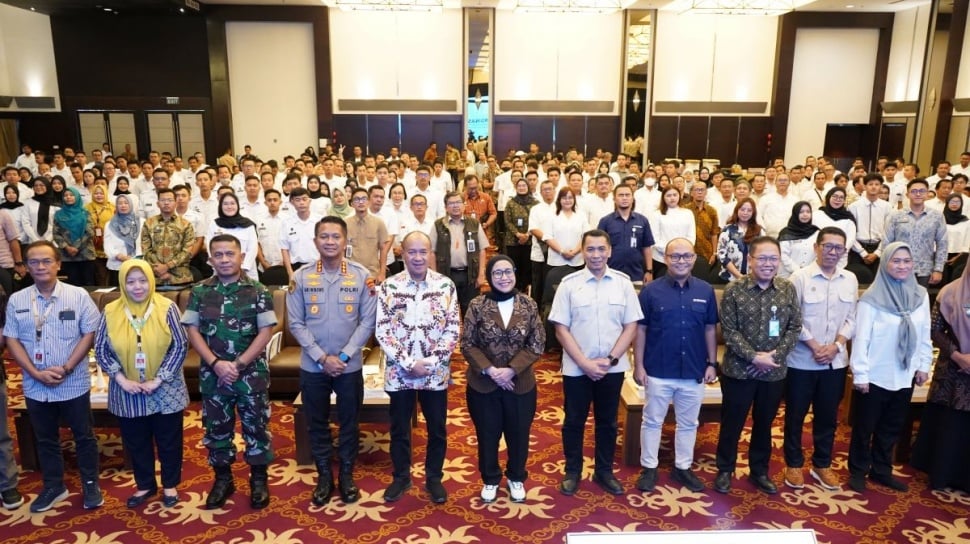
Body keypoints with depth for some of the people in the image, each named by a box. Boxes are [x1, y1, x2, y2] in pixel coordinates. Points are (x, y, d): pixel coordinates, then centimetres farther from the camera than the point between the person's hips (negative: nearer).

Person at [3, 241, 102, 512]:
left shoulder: (78, 295, -7)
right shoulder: (17, 300, 1)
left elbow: (90, 333, -8)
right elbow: (11, 340, 0)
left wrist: (66, 368, -16)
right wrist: (36, 373, -11)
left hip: (74, 384, -2)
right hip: (36, 386, 3)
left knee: (84, 436, 9)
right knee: (45, 439, 16)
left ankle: (90, 484, 25)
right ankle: (53, 487, 32)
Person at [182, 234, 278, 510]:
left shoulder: (258, 291, -5)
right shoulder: (200, 292, 2)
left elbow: (266, 331, -8)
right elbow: (192, 330, -1)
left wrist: (239, 364, -16)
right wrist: (216, 363, -14)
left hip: (252, 372, -2)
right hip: (213, 373, 2)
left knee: (256, 425, 6)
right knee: (216, 427, 13)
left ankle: (259, 479, 23)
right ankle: (222, 479, 31)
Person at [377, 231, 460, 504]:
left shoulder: (446, 285, -4)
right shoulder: (389, 287, -6)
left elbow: (453, 330, -4)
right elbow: (382, 331, -7)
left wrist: (431, 362, -13)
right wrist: (408, 363, -14)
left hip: (436, 372, 0)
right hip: (399, 372, 0)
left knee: (437, 429, 12)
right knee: (399, 428, 14)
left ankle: (434, 477, 32)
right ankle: (401, 476, 33)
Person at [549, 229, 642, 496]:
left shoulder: (623, 282, -2)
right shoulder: (569, 283, -6)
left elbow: (631, 326, -1)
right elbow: (561, 329, -7)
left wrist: (610, 360, -11)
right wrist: (585, 363, -13)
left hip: (612, 368, 1)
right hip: (576, 368, -1)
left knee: (607, 422, 15)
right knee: (574, 422, 11)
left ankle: (604, 471, 32)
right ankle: (572, 471, 29)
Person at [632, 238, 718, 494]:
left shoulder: (706, 290, 0)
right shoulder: (651, 290, -7)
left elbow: (710, 329, 8)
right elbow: (640, 329, -4)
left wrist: (712, 363, 4)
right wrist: (639, 365, -7)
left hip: (694, 371, 3)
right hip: (658, 371, -2)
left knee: (688, 423, 15)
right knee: (652, 421, 10)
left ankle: (683, 467, 32)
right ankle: (649, 467, 25)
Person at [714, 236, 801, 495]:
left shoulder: (788, 289, 1)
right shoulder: (734, 290, -9)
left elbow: (795, 327, 2)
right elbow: (729, 330, -11)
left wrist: (776, 354, -11)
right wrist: (753, 357, -17)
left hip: (774, 372, 3)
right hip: (738, 370, -3)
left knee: (764, 424, 17)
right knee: (732, 423, 8)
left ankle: (760, 471, 33)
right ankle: (725, 470, 25)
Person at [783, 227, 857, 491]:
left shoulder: (850, 280, 4)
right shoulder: (800, 277, -9)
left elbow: (851, 319, 5)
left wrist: (835, 346, -9)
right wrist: (814, 346, -14)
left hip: (836, 361, 4)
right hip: (802, 360, -4)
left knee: (828, 416, 14)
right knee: (795, 415, 7)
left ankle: (822, 465, 29)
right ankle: (794, 464, 22)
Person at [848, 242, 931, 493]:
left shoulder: (921, 295, 1)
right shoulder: (872, 298, -13)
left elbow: (925, 334, 8)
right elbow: (861, 337, -13)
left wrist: (923, 365, 8)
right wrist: (860, 374, -14)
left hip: (904, 377, 5)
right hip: (874, 376, -4)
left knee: (891, 429, 17)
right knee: (864, 428, 9)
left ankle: (881, 470, 32)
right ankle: (858, 472, 24)